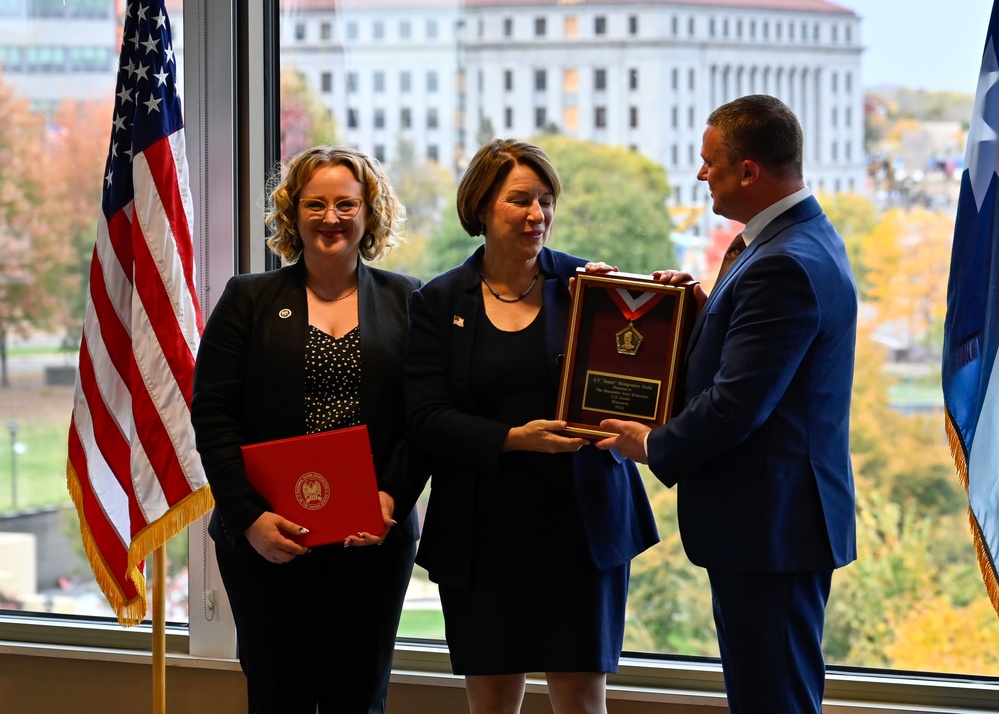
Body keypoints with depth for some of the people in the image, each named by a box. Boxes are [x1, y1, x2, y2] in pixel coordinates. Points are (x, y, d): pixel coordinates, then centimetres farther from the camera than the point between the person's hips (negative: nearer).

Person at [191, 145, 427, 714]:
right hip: (267, 539, -1)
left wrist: (392, 500, -12)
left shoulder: (405, 302, 9)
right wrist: (249, 516, -12)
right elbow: (213, 415, -1)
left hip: (374, 538, 1)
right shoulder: (249, 300, 6)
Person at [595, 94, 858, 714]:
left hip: (769, 523, -11)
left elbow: (735, 405, -24)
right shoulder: (808, 237, 12)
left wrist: (655, 446, -8)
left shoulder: (784, 267, -22)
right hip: (783, 515, 11)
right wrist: (707, 309, 5)